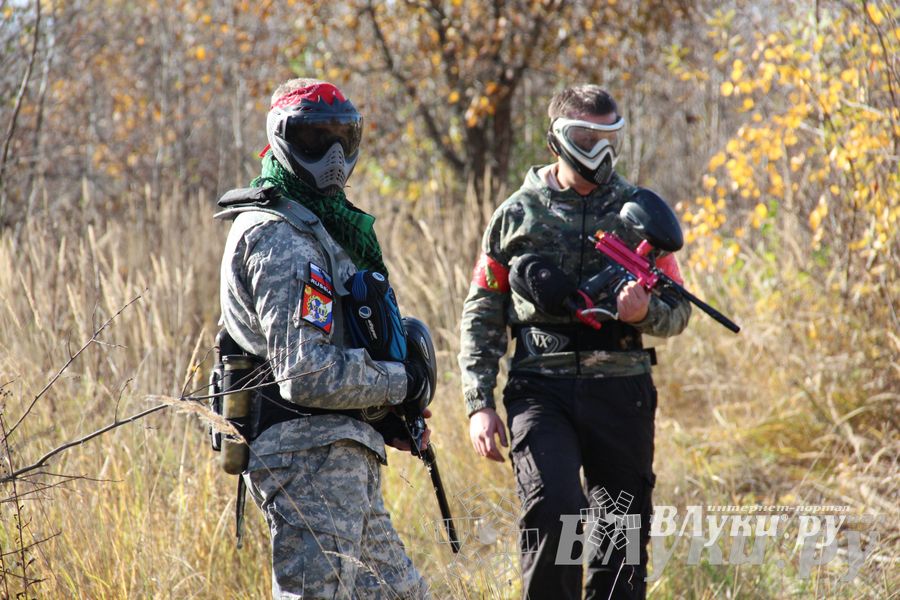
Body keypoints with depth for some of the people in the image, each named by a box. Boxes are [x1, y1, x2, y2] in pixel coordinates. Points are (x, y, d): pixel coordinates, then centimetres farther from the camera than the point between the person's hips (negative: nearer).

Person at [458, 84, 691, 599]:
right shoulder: (518, 214, 7)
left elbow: (679, 313, 11)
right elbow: (482, 316, 10)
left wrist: (646, 312, -14)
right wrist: (480, 404, 0)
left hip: (620, 389, 2)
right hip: (541, 390, -2)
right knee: (553, 513, -22)